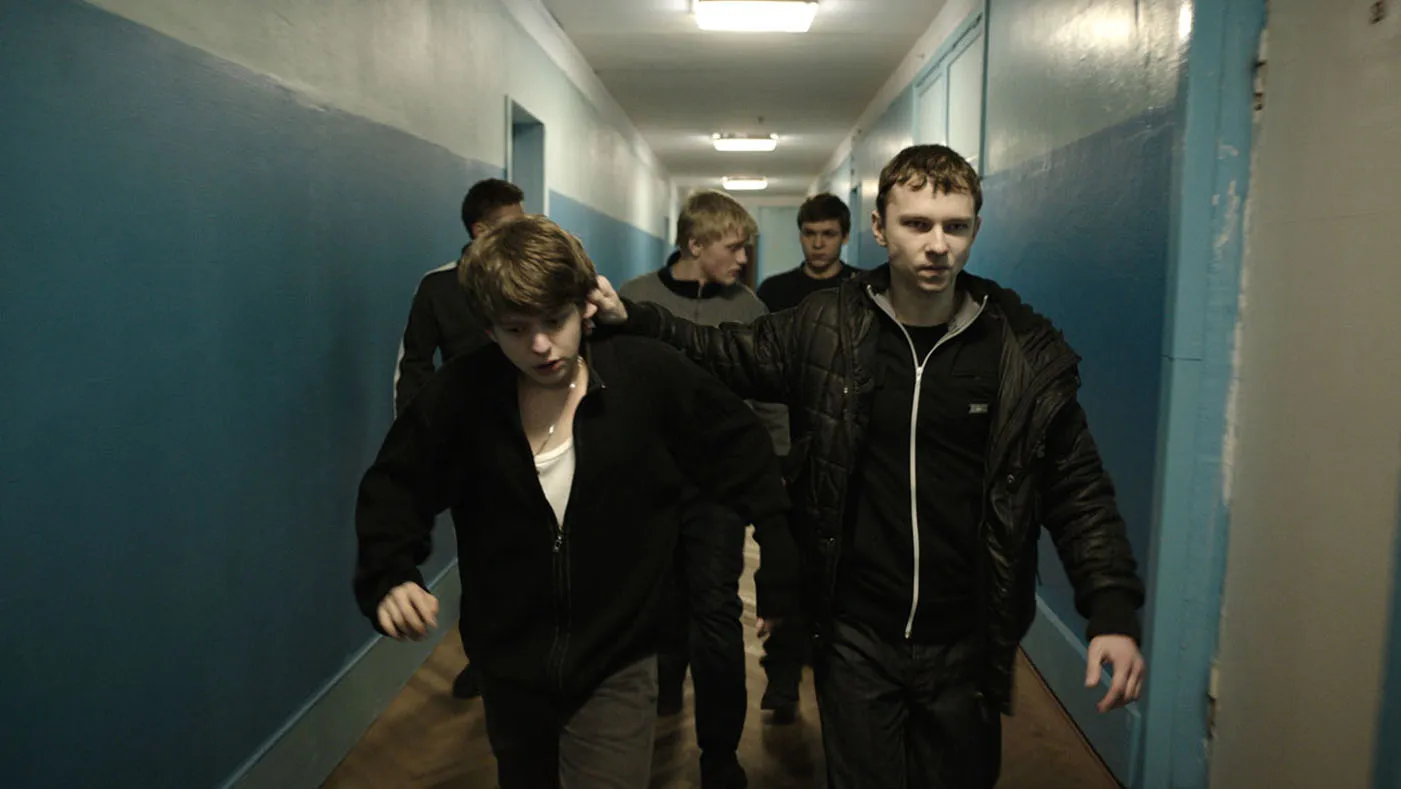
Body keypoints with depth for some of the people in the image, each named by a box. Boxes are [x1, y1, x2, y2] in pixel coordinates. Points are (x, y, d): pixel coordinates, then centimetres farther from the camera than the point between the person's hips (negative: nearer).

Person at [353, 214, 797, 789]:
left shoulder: (649, 376, -15)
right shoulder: (459, 395, -13)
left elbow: (743, 450, -3)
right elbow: (394, 487, 0)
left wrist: (778, 559, 0)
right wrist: (389, 577, -18)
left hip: (616, 669, -2)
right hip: (508, 667, 3)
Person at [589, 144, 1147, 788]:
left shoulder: (1027, 351, -7)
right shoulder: (824, 328, -6)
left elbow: (1077, 488, -2)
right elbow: (719, 354, 7)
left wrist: (1113, 610, -9)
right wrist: (629, 318, -5)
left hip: (966, 644, 1)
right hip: (855, 638, 0)